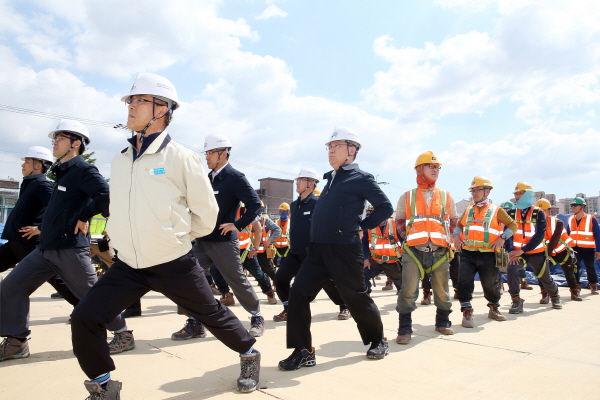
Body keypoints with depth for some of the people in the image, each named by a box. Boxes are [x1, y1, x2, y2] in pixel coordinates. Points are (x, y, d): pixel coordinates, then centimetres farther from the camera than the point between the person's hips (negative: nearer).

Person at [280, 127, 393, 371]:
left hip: (344, 250, -7)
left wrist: (362, 225, -5)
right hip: (317, 249, 7)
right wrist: (314, 238, 15)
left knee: (356, 298, 7)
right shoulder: (331, 177, 18)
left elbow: (385, 208, -4)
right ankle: (303, 351, 5)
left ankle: (378, 341, 32)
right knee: (298, 293, -4)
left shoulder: (361, 178, -4)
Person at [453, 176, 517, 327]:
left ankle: (494, 309, 36)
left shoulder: (496, 210, 3)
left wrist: (502, 238, -9)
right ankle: (467, 312, 0)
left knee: (490, 283, 12)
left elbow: (512, 225, 5)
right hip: (467, 253, 2)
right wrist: (456, 236, 5)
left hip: (487, 254, -2)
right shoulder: (468, 210, 14)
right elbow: (459, 225, 24)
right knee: (464, 282, -10)